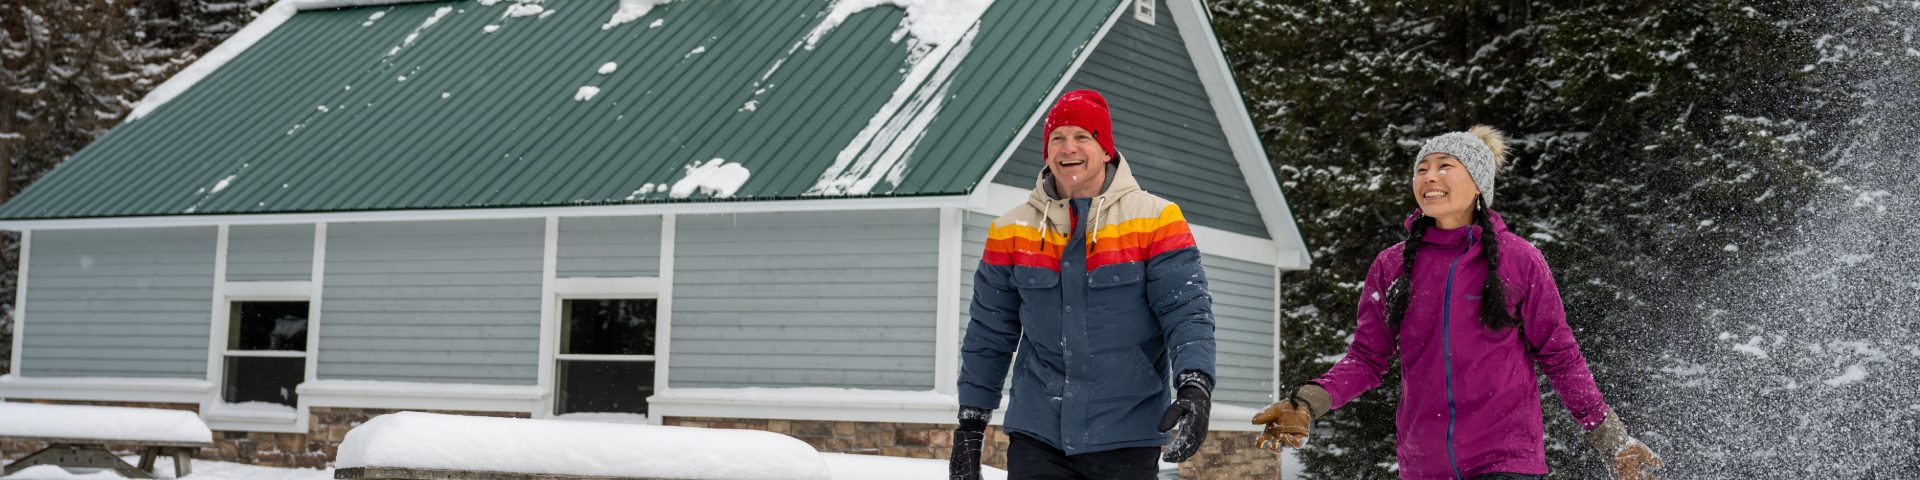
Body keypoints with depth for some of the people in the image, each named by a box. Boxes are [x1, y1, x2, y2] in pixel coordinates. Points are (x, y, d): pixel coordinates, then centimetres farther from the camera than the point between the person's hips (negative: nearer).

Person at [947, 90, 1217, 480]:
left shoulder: (1156, 220, -3)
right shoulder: (1013, 231, 5)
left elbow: (1186, 312, -8)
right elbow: (989, 336, 10)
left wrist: (1194, 389, -25)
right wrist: (971, 425, 9)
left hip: (1126, 438, -1)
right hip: (1037, 437, 2)